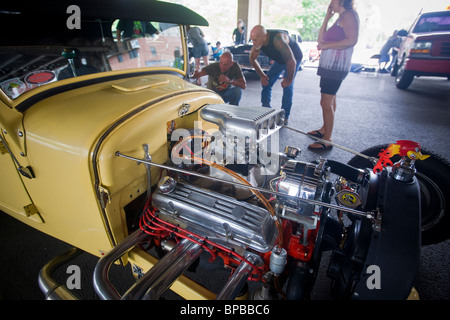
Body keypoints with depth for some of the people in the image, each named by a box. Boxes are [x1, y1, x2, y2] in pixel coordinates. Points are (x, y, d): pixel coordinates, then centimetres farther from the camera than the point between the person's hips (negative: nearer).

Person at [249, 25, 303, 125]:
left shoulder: (277, 39, -42)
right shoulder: (259, 41, -20)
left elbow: (291, 61, -43)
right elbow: (252, 58, -2)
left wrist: (289, 80, -30)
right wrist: (262, 75, -4)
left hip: (294, 58, -6)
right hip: (279, 60, 7)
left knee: (287, 87, -19)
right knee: (266, 83, -2)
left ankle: (284, 117, -9)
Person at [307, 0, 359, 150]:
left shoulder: (349, 15, -7)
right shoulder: (340, 18, 23)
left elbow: (352, 40, -21)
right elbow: (320, 39, 20)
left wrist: (326, 45, -17)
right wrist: (327, 17, 17)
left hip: (336, 66, -11)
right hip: (329, 65, 11)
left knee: (326, 103, -14)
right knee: (330, 100, 17)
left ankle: (327, 140, -11)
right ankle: (324, 129, 28)